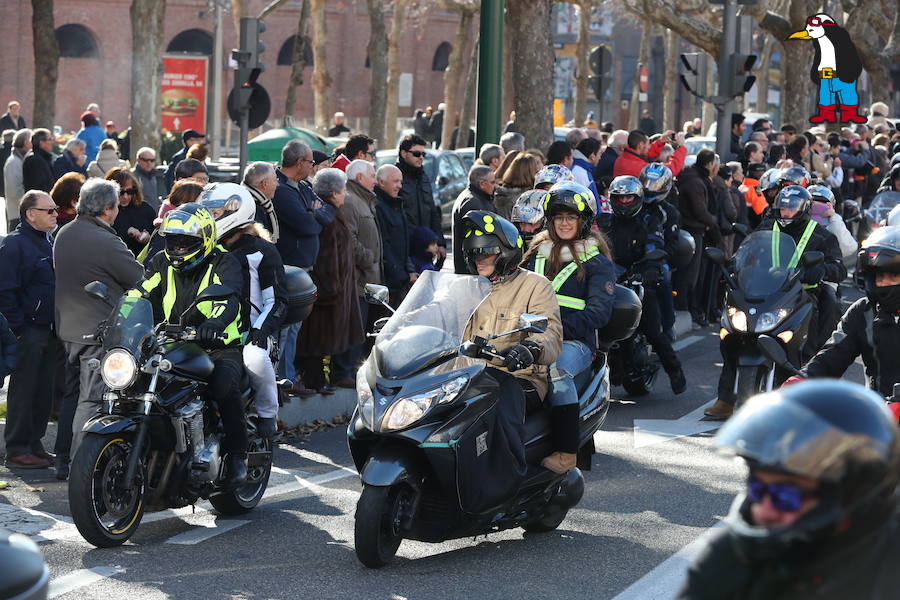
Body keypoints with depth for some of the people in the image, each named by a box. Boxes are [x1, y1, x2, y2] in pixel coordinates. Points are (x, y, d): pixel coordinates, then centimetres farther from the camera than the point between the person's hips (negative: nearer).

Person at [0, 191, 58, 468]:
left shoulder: (47, 243, 16)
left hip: (49, 330, 8)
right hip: (29, 331, -8)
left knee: (44, 392, 11)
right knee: (24, 391, -4)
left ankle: (34, 444, 20)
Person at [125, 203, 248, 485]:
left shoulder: (224, 263, -5)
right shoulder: (162, 263, 12)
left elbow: (229, 299, -22)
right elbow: (137, 293, 3)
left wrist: (213, 325, -43)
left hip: (219, 347, -5)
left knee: (223, 383, -36)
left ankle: (237, 453, -16)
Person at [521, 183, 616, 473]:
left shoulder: (597, 262, 4)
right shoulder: (537, 254, 21)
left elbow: (599, 311, -6)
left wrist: (561, 326, -18)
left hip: (575, 341, -5)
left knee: (557, 370, -38)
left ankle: (566, 453, -37)